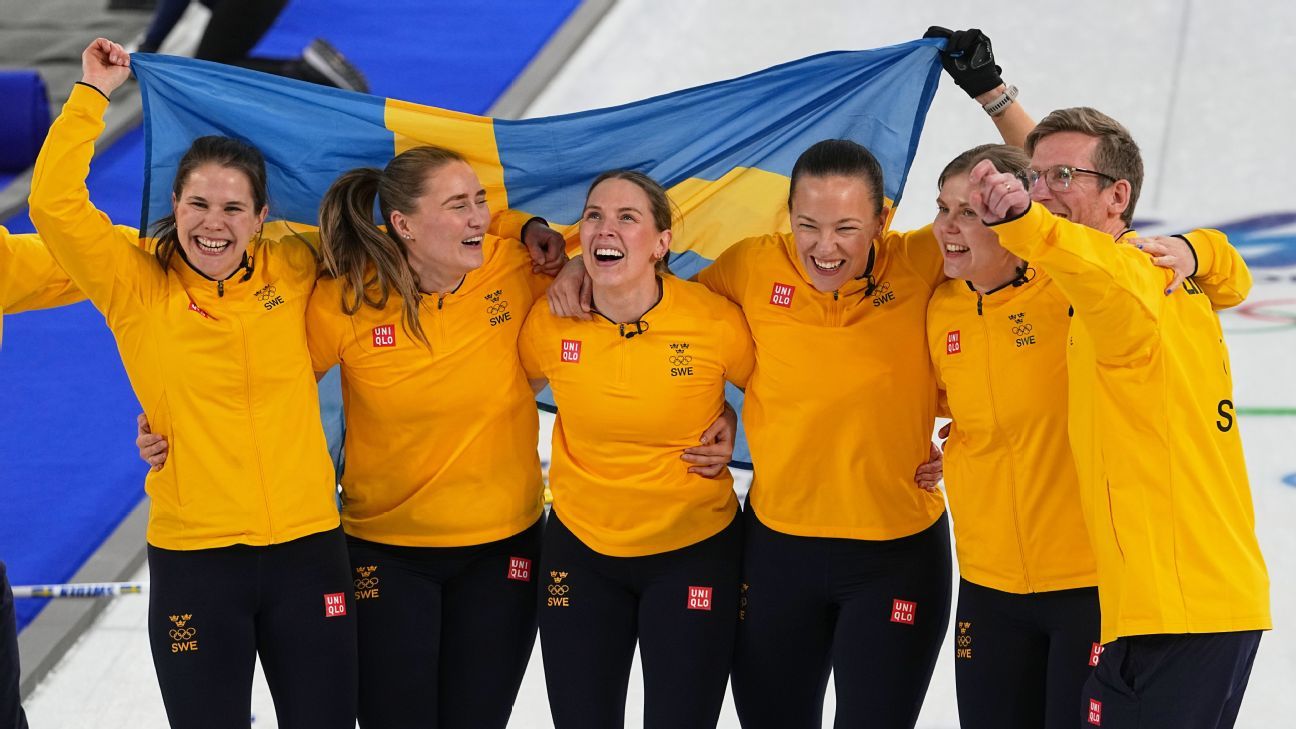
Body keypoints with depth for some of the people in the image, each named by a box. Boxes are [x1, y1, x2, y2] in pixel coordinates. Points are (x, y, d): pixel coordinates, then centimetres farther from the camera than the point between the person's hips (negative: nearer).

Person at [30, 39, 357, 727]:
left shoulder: (292, 270, 4)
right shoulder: (138, 286, -2)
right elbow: (55, 205, -13)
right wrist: (93, 94, -7)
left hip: (308, 547, 2)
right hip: (194, 560, -2)